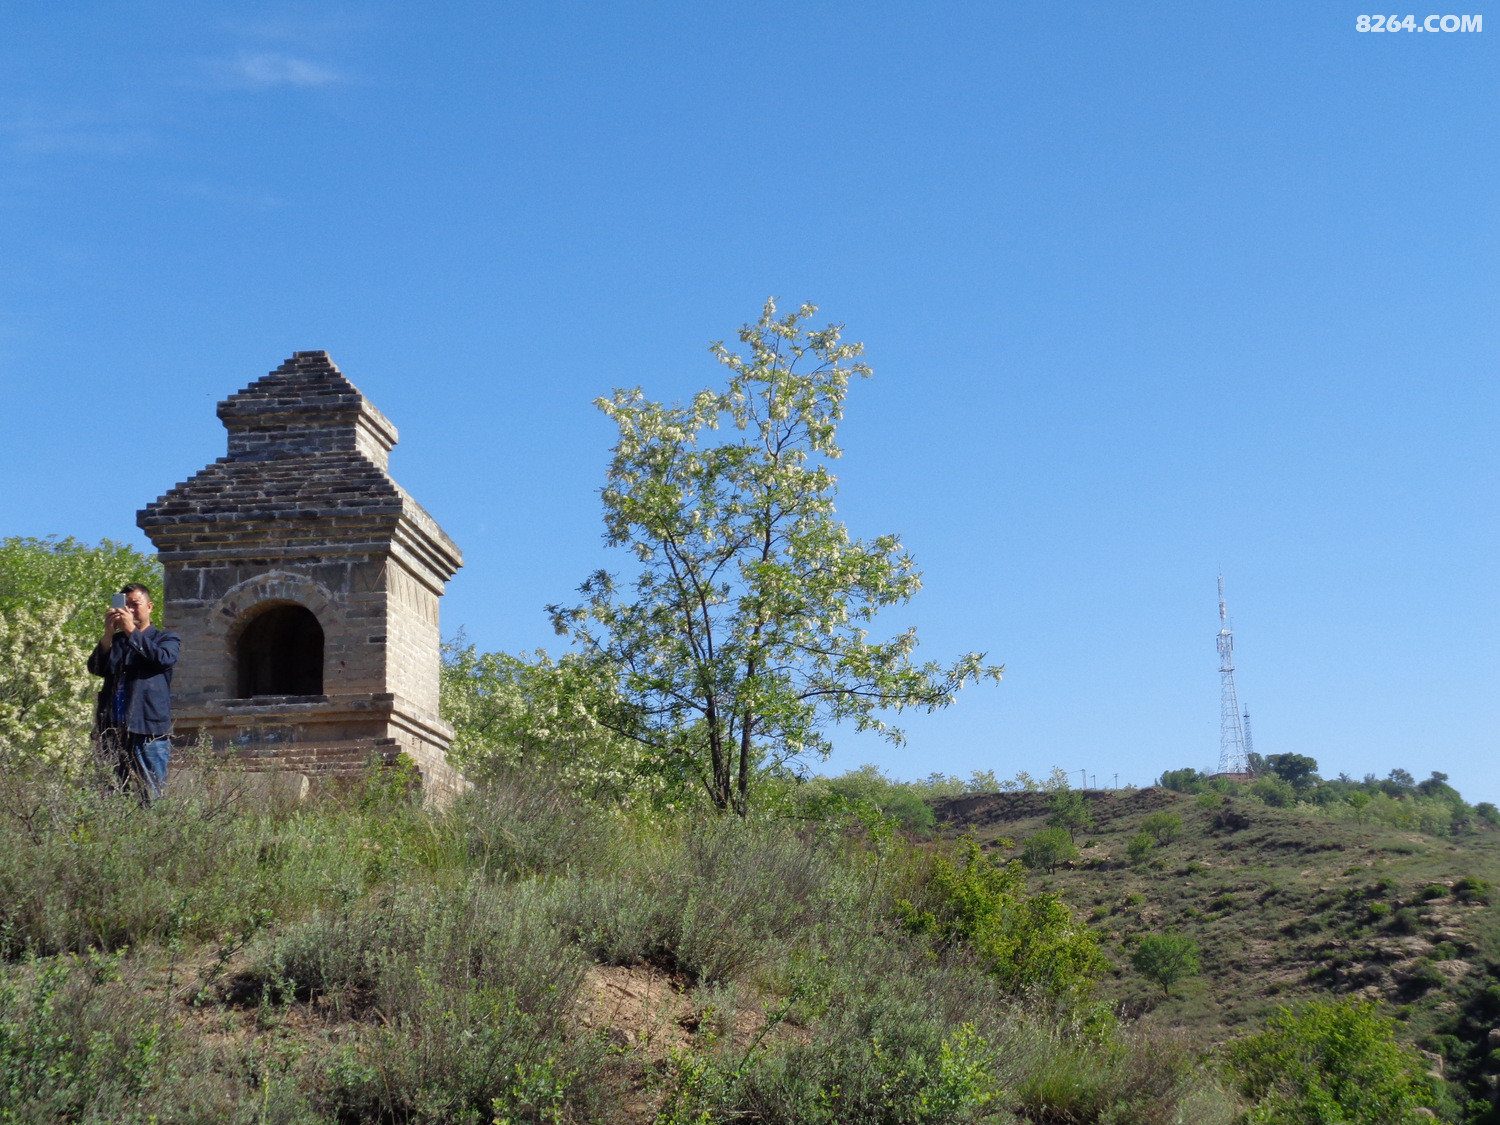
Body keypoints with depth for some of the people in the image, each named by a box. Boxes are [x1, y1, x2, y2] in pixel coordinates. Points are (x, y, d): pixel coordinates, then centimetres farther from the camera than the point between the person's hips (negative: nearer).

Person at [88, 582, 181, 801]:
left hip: (149, 731, -4)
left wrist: (132, 631, -12)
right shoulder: (114, 641, 23)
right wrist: (108, 634, -9)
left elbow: (164, 659, -11)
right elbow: (96, 668, 4)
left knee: (152, 797, -7)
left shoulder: (166, 638, 13)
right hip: (112, 730, 4)